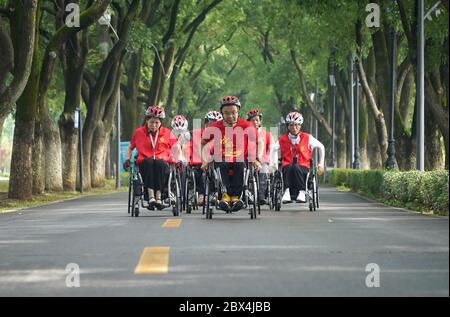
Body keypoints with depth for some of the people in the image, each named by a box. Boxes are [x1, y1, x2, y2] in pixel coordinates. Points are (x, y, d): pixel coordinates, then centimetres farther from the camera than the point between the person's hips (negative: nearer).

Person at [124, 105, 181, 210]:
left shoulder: (167, 133, 11)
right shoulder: (139, 132, 11)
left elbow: (177, 148, 14)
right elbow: (130, 148, 23)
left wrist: (178, 160, -2)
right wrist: (127, 159, 8)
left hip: (162, 163, 0)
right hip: (145, 164, 0)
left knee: (159, 163, -38)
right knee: (148, 161, -37)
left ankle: (158, 197, -42)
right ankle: (151, 196, -47)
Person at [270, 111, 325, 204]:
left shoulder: (307, 138, 6)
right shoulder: (283, 139, 9)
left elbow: (321, 147, 19)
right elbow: (273, 150, 28)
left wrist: (321, 164, 18)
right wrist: (273, 164, 22)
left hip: (303, 167, -1)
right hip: (287, 167, 1)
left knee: (295, 168, -39)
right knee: (289, 167, -38)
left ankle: (302, 192, -40)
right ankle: (287, 191, -47)